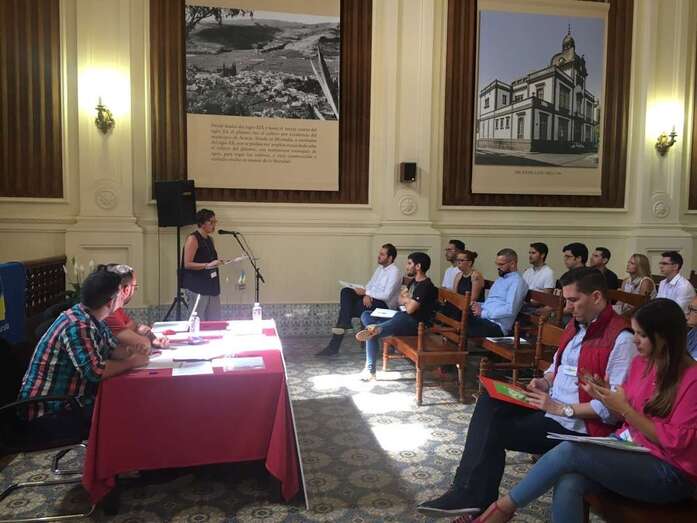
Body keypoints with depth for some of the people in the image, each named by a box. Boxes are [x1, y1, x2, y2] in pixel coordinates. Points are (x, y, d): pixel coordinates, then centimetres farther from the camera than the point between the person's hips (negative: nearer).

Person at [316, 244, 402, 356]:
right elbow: (369, 285, 13)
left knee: (349, 308, -21)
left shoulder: (395, 272, -11)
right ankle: (345, 324, -20)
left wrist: (366, 292, -18)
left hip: (384, 304, -8)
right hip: (370, 299, 8)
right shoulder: (380, 268, 16)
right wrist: (366, 294, -10)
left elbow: (386, 295, -20)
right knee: (346, 291, -15)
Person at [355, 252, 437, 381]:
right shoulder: (414, 281, 16)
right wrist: (408, 299, -4)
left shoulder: (426, 286, -16)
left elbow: (410, 309, -20)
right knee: (366, 316, -1)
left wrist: (406, 299, 2)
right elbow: (400, 299, 18)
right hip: (403, 318, 10)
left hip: (415, 324, -10)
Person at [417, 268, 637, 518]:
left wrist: (562, 409, -22)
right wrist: (545, 381, 2)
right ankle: (470, 492, -7)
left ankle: (473, 496, 7)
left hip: (578, 425, -9)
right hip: (550, 405, 9)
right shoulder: (576, 324, 9)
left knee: (494, 429, -14)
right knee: (489, 402, -7)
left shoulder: (620, 339, -20)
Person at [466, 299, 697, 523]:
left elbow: (675, 441, -14)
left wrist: (624, 408, -21)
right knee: (568, 485, -27)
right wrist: (606, 398, -7)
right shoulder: (641, 362, 7)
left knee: (570, 451, -28)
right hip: (629, 450, 6)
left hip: (670, 473, -6)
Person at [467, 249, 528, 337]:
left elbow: (510, 310, -19)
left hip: (496, 325, -9)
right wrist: (479, 306, 6)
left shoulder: (516, 281, -6)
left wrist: (483, 313, -16)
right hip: (483, 318, 9)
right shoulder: (500, 279, 24)